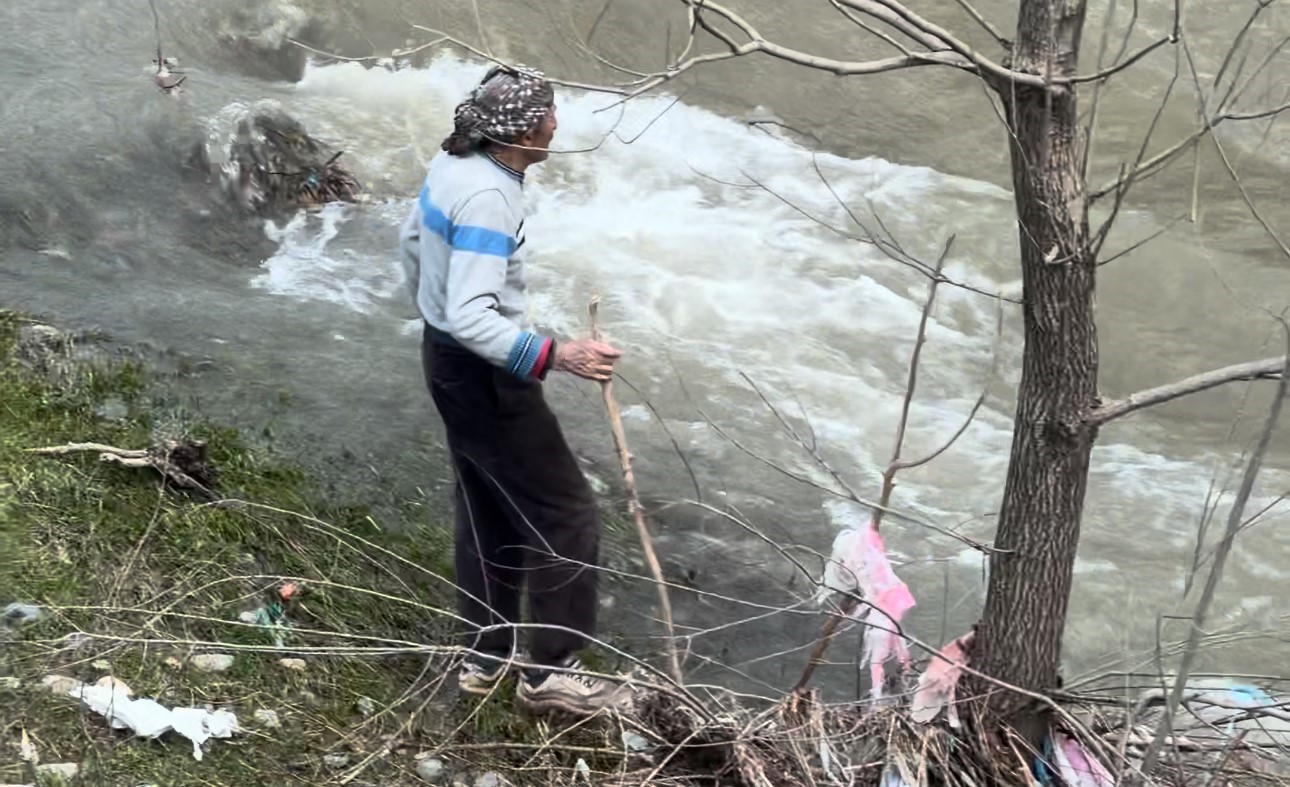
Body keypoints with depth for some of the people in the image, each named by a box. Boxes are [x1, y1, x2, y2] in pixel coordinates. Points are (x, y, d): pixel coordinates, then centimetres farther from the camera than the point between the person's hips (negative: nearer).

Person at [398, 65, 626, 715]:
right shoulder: (487, 199, -29)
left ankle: (485, 656, 32)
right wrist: (554, 356, -37)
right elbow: (473, 319, -33)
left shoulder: (451, 163, 1)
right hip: (482, 374, -10)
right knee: (565, 513, 0)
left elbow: (411, 241, 17)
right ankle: (550, 670, 9)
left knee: (487, 510, 20)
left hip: (444, 354, 10)